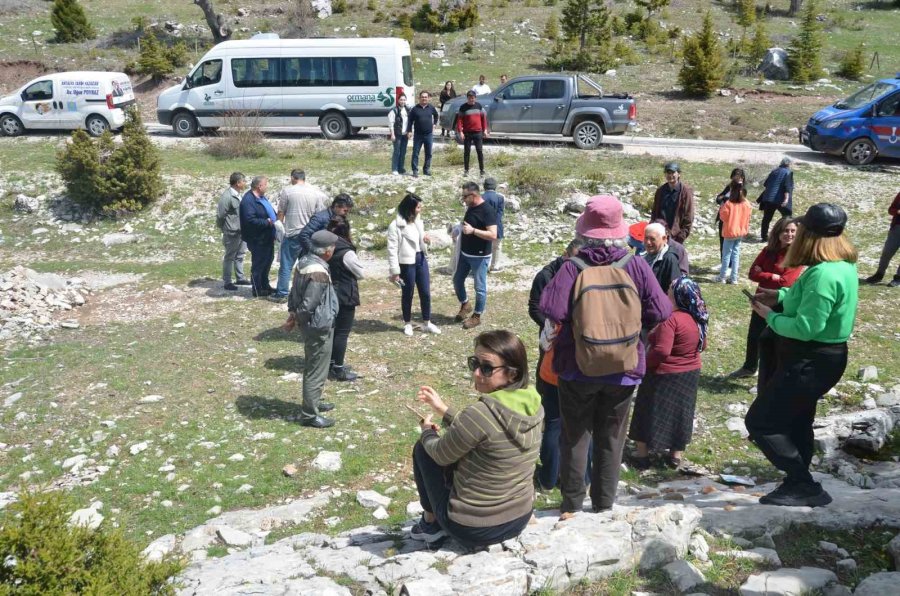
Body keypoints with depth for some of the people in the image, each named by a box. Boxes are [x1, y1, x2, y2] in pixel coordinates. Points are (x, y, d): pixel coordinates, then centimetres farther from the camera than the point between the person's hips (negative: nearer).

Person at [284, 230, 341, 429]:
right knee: (317, 371, 3)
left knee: (312, 368, 24)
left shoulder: (304, 261, 3)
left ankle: (313, 403, 40)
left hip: (312, 325, 10)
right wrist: (295, 320, -10)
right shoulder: (318, 273, -28)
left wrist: (292, 313, 5)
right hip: (319, 327, -10)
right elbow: (308, 305, -26)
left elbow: (294, 291, 10)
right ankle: (309, 414, 14)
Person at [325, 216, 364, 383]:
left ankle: (332, 363, 30)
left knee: (331, 329, 18)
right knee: (342, 333, 1)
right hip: (344, 297, -7)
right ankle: (338, 370, 7)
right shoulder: (346, 252, -21)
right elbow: (361, 274, -9)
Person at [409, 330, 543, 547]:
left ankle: (431, 523, 23)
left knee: (423, 448, 11)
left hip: (472, 529, -6)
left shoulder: (480, 413, -29)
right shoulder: (532, 404, -7)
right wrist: (444, 410, 12)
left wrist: (427, 431, 9)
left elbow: (441, 455, -11)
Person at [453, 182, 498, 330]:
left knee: (479, 287, 3)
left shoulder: (488, 211, -21)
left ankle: (477, 317, 15)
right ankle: (465, 305, 37)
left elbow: (493, 235, -27)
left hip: (480, 257, -8)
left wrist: (473, 230, -31)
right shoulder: (470, 208, 5)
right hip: (465, 254, 8)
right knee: (457, 280, 16)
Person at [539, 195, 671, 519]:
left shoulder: (572, 267, -15)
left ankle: (571, 504, 21)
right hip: (623, 367, 2)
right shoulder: (636, 266, -9)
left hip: (577, 366, -1)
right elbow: (660, 312, -10)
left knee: (575, 435, 13)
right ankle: (603, 504, 25)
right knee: (611, 438, 15)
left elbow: (553, 310, -26)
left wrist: (574, 319, -4)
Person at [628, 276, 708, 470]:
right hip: (690, 374, 7)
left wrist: (644, 363, -15)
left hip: (664, 375, -7)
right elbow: (702, 346, 13)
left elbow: (661, 351, -30)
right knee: (680, 412, 18)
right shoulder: (698, 319, 0)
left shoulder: (671, 319, -26)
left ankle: (642, 455, 15)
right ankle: (676, 455, 26)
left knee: (649, 413, 8)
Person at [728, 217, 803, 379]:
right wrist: (773, 277, -19)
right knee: (753, 335, 20)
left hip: (781, 304, -6)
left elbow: (786, 282, -24)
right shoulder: (768, 250, 1)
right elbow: (753, 273, -5)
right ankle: (749, 367, 41)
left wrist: (763, 275, -13)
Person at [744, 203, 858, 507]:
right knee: (796, 422, 23)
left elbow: (805, 327, -29)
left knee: (760, 422, -2)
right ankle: (798, 486, 37)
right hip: (813, 357, 10)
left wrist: (769, 315, -14)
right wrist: (781, 296, 10)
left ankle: (806, 488, 5)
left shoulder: (823, 274, -28)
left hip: (810, 363, -10)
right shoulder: (843, 264, 5)